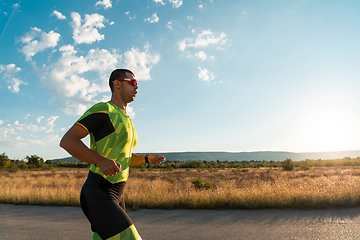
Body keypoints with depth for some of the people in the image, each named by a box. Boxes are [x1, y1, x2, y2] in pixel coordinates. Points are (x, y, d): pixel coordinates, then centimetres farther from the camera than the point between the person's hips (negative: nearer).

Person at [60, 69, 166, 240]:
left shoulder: (125, 120, 20)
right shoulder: (102, 109, -9)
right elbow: (67, 141, -18)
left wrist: (148, 159, 12)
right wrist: (101, 161, -31)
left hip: (115, 196, 10)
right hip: (97, 198, -10)